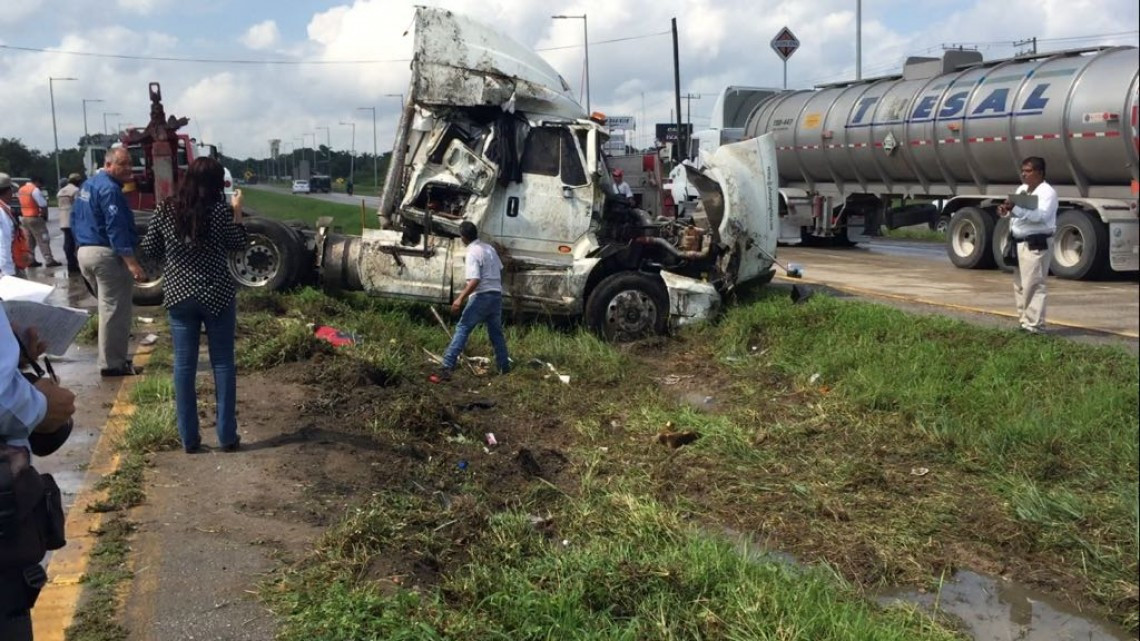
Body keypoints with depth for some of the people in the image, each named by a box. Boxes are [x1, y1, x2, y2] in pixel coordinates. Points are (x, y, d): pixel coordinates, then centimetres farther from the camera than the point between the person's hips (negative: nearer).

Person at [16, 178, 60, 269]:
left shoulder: (21, 190, 12)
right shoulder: (35, 190, -15)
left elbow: (20, 205, 15)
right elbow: (43, 205, -17)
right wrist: (45, 216, -2)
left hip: (24, 218, 8)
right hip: (34, 218, -8)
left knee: (29, 241, 14)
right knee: (43, 240, -5)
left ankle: (31, 260, 15)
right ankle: (49, 260, -7)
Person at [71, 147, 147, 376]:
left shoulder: (88, 185, 15)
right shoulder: (110, 189, -17)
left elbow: (76, 219, 22)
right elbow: (116, 229, -24)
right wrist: (131, 261, -27)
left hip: (85, 252, 10)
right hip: (106, 254, -10)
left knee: (108, 307, 21)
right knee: (115, 310, -4)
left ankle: (112, 357, 27)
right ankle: (112, 363, 0)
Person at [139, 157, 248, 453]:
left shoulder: (165, 209, -1)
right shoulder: (220, 209, -10)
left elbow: (149, 250, 4)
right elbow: (237, 245, 2)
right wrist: (237, 212, 10)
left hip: (179, 295, 2)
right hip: (217, 294, -2)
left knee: (183, 365, 7)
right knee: (222, 363, 6)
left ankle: (189, 439, 11)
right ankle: (227, 436, 9)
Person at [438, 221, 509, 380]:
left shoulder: (473, 253, -13)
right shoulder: (490, 248, 11)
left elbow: (475, 281, -22)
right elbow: (500, 269, 20)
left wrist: (460, 298, -26)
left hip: (482, 296, -7)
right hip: (497, 295, 8)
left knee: (462, 329, -7)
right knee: (496, 332, 17)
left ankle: (448, 365, -14)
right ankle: (504, 366, 22)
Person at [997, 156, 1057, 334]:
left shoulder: (1047, 192, -10)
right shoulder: (1021, 189, 18)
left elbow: (1041, 215, -26)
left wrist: (1015, 208, -35)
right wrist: (1006, 211, -3)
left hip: (1036, 244, -9)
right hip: (1020, 243, 9)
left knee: (1033, 285, -11)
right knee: (1020, 285, 13)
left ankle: (1034, 326, -10)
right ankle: (1024, 322, 21)